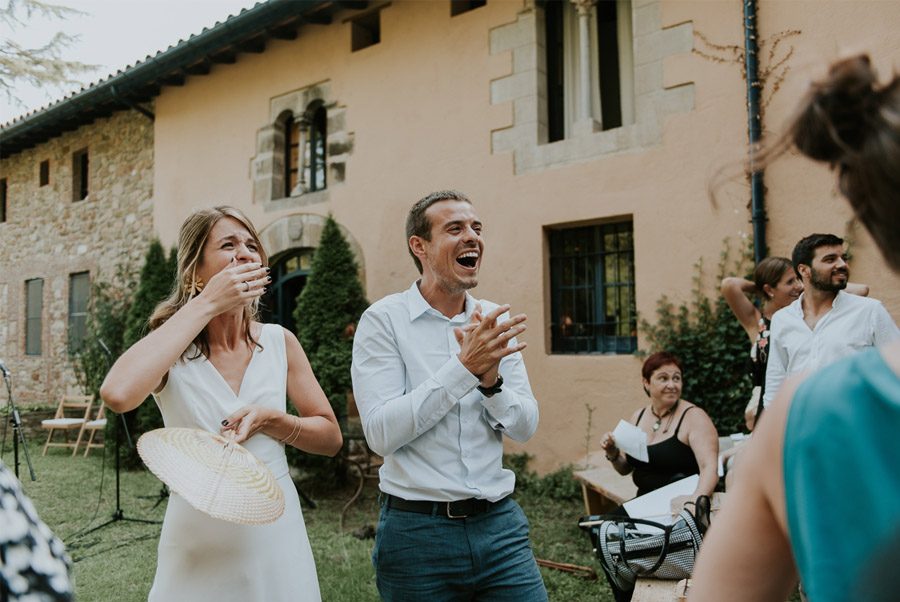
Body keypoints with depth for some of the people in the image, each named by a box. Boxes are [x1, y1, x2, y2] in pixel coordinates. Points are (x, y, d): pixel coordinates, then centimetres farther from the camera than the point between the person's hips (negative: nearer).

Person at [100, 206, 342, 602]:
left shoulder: (279, 341, -2)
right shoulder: (172, 347, -8)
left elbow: (330, 438, 4)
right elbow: (117, 394, -32)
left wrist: (270, 420, -16)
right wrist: (205, 305, -26)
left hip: (275, 531, 2)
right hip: (197, 538, -2)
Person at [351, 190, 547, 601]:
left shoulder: (495, 320, 5)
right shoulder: (383, 320, -8)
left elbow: (525, 428, 3)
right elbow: (381, 433, -17)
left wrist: (491, 379, -16)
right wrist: (464, 367, -22)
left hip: (499, 524, 4)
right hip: (418, 531, -3)